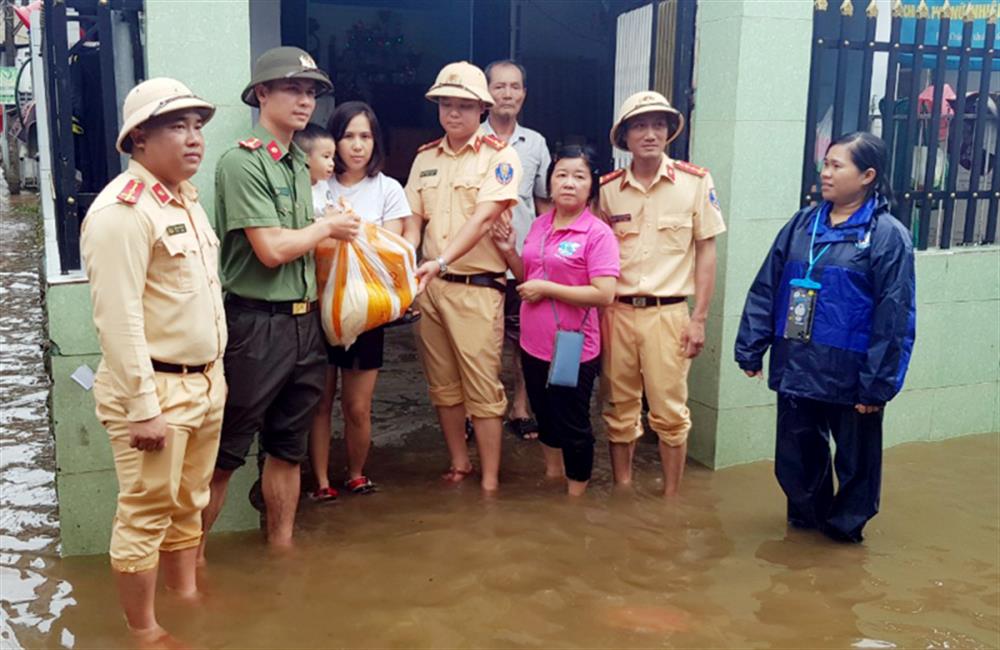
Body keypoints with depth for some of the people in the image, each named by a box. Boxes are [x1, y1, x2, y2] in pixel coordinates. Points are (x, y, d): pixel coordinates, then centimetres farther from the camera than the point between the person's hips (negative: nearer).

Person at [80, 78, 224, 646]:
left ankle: (187, 594, 37)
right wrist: (141, 407, -22)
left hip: (204, 382, 8)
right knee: (147, 514, 4)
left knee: (188, 504, 20)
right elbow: (119, 321, -22)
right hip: (155, 389, -8)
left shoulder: (187, 199, 11)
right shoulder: (122, 211, -18)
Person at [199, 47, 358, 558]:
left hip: (304, 321, 8)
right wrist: (327, 226, -4)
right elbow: (272, 249, -18)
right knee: (225, 450, 3)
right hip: (257, 324, -8)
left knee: (288, 446, 17)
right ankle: (193, 552, 19)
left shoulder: (299, 164, 13)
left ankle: (281, 544, 30)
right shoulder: (242, 162, -12)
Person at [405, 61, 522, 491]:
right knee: (442, 386, 14)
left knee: (482, 387, -2)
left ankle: (490, 481, 9)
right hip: (429, 285, 6)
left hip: (476, 288, -5)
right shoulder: (425, 158, 12)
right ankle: (458, 464, 30)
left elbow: (483, 217, -18)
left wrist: (441, 262, -30)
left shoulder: (499, 156, -5)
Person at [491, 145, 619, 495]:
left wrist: (547, 289, -20)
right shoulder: (539, 225, 7)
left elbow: (604, 294, -23)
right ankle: (552, 474, 45)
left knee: (573, 426, 8)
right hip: (534, 343, 7)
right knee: (545, 417, 23)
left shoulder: (598, 233, -15)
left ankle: (576, 496, 26)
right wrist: (509, 251, -1)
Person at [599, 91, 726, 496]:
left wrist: (699, 319, -3)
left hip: (668, 312, -2)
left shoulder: (695, 182, -2)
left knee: (669, 412, 2)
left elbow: (706, 252, 1)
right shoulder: (607, 188, 5)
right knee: (619, 410, 11)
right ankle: (622, 493, 25)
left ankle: (671, 499, 18)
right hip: (616, 312, 3)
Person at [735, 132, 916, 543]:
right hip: (795, 368, 4)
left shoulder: (888, 236, -9)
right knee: (796, 451, 16)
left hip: (849, 374, -4)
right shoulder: (802, 224, 6)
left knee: (855, 456, 12)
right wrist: (750, 349, 4)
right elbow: (765, 289, 7)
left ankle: (845, 525, 34)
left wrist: (878, 384, -14)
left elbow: (894, 317, -12)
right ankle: (806, 516, 38)